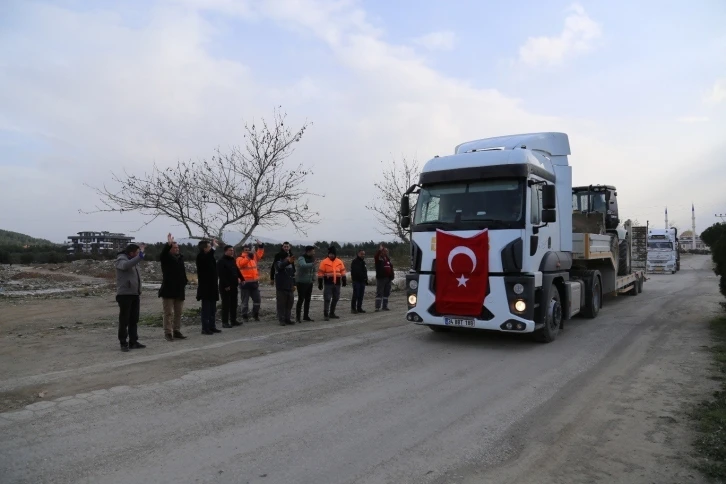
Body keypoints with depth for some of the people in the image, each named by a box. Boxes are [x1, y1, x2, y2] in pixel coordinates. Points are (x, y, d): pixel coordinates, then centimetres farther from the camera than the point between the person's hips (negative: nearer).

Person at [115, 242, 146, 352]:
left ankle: (133, 342, 15)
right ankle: (123, 343, 4)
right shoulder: (121, 260, -8)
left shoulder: (134, 262, 18)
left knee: (134, 320, 9)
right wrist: (140, 256, -41)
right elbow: (127, 265, -34)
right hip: (125, 295, -8)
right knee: (124, 320, -2)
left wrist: (139, 294, 22)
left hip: (135, 294, 8)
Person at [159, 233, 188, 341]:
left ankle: (177, 331, 19)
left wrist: (185, 282, 13)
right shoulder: (166, 257, -3)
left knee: (178, 313, 11)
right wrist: (168, 244, -41)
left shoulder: (181, 257, 15)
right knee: (169, 313, -6)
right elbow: (163, 252, -26)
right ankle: (168, 333, -2)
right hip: (168, 290, -6)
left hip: (179, 290, 6)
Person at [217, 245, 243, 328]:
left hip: (234, 286, 8)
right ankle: (225, 322, 2)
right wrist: (226, 285, -22)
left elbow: (237, 270, 23)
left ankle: (233, 320, 21)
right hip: (225, 287, -8)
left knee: (234, 303, 12)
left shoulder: (232, 260, 14)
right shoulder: (221, 262, -11)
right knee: (226, 304, -4)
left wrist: (240, 278, 8)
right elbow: (221, 275, -18)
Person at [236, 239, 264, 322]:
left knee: (257, 300, 11)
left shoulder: (253, 256, 9)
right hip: (245, 283, -5)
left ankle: (255, 315, 26)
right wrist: (248, 256, -39)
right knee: (245, 301, 3)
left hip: (254, 282, 6)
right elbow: (242, 263, -27)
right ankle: (245, 316, 12)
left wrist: (260, 246, 2)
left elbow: (260, 254, 18)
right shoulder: (240, 258, -8)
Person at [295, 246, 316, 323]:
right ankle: (297, 317, 1)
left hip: (309, 282, 7)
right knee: (301, 299, -6)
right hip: (301, 282, -7)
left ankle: (306, 316, 19)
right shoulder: (301, 259, -13)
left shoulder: (311, 259, 11)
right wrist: (312, 264, -52)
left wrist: (313, 279, 6)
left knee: (308, 299, 10)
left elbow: (313, 270, 21)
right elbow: (303, 265, -36)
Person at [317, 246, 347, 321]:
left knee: (335, 299, 13)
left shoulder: (339, 262, 8)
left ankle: (332, 313, 26)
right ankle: (326, 315, -5)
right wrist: (320, 283, -8)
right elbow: (320, 273, -5)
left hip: (337, 283, 5)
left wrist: (344, 280, 8)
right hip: (328, 283, -5)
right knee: (327, 299, -9)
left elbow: (342, 271, 14)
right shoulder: (324, 262, -5)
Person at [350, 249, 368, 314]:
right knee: (356, 295, -8)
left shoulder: (363, 262, 19)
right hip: (356, 281, -7)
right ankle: (353, 308, -2)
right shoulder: (355, 261, -7)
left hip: (362, 281, 8)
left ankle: (359, 308, 15)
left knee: (361, 295, 9)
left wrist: (366, 280, 20)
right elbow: (353, 271, -15)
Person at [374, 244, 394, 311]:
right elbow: (375, 256, -29)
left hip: (388, 278, 7)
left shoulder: (388, 259, 15)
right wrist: (379, 250, -38)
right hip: (380, 278, -7)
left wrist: (391, 277, 9)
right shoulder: (379, 258, -4)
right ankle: (377, 307, -7)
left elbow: (391, 268, 15)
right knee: (379, 293, -7)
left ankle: (385, 306, 20)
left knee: (386, 293, 11)